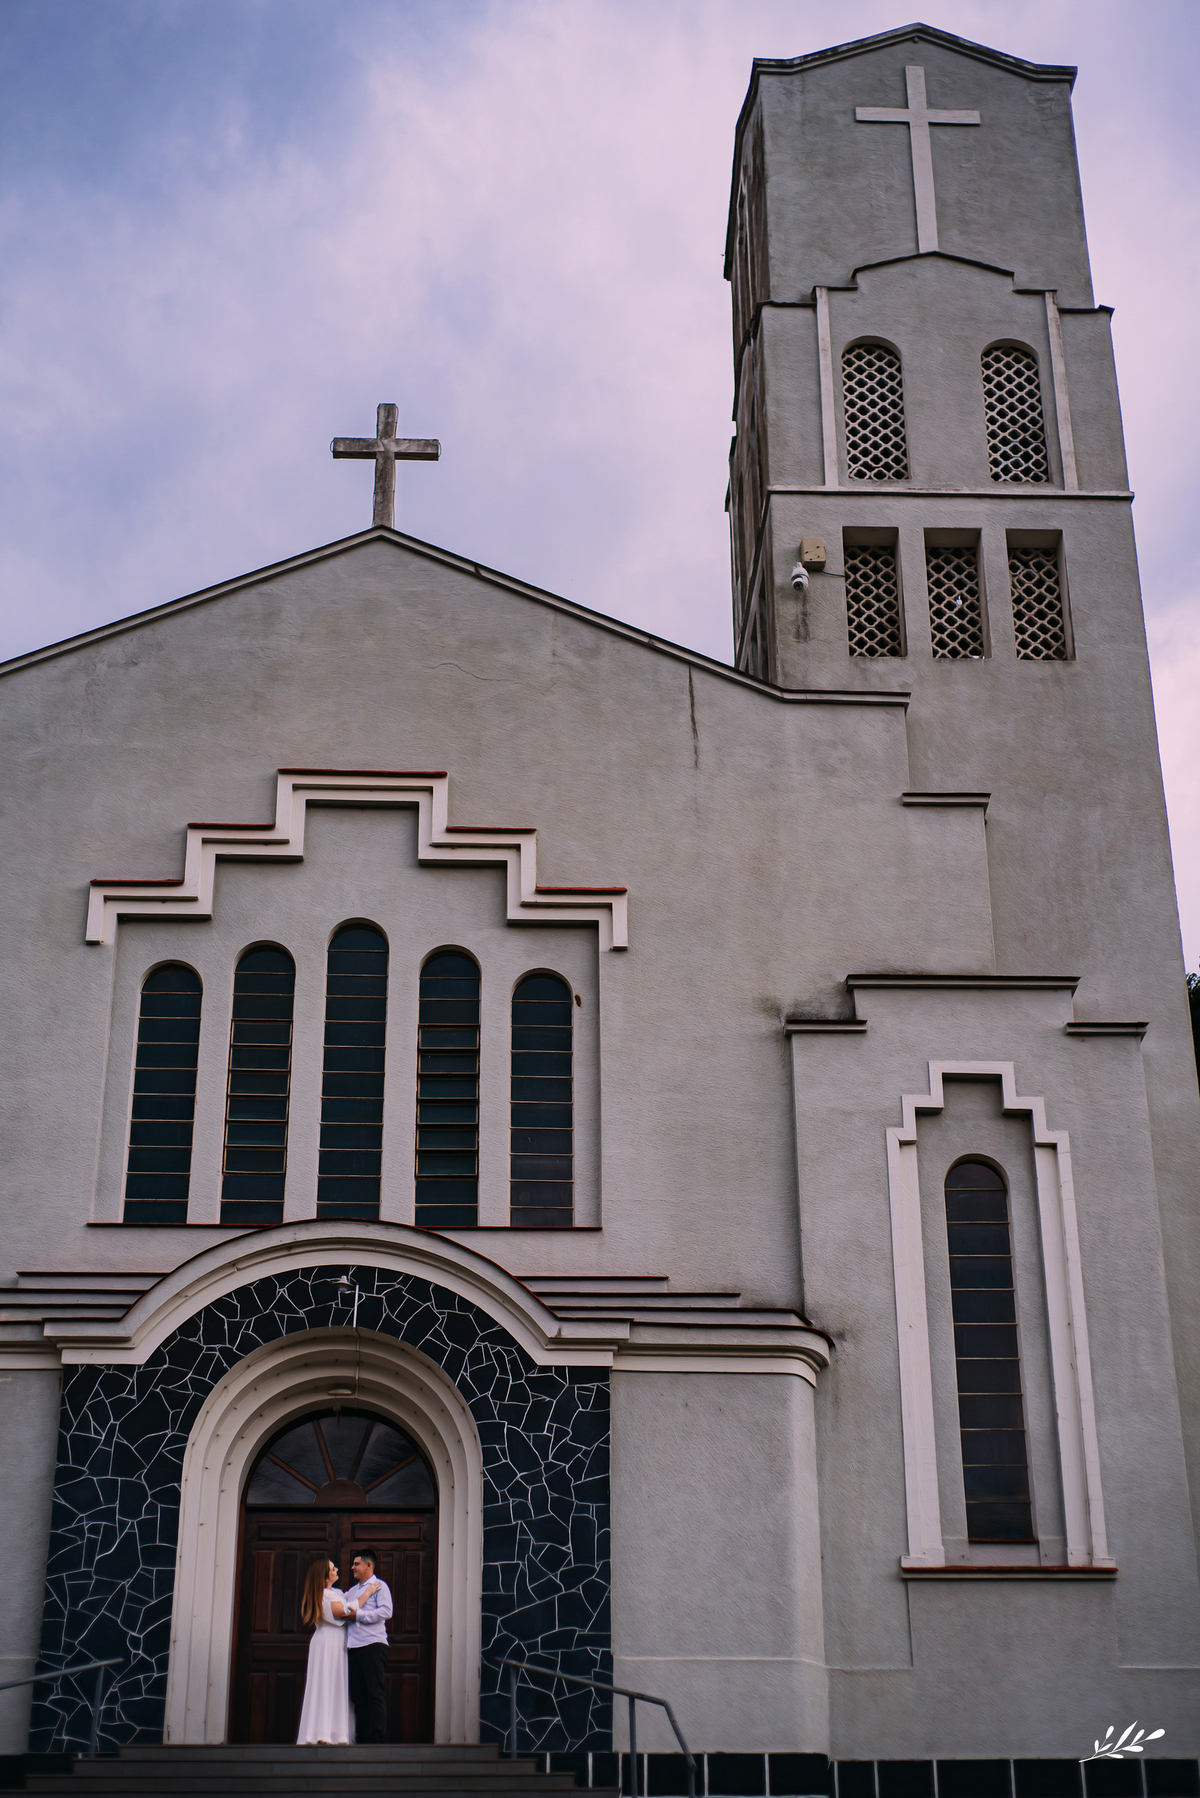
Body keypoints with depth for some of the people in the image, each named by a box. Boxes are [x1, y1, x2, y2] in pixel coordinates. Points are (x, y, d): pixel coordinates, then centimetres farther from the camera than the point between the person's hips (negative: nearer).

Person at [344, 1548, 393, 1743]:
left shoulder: (379, 1586, 3)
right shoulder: (352, 1591, 26)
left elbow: (386, 1611, -11)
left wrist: (358, 1615, -12)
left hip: (373, 1645, -7)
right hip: (354, 1647, 7)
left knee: (375, 1694, -8)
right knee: (358, 1695, 5)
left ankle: (377, 1738, -8)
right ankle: (362, 1737, 8)